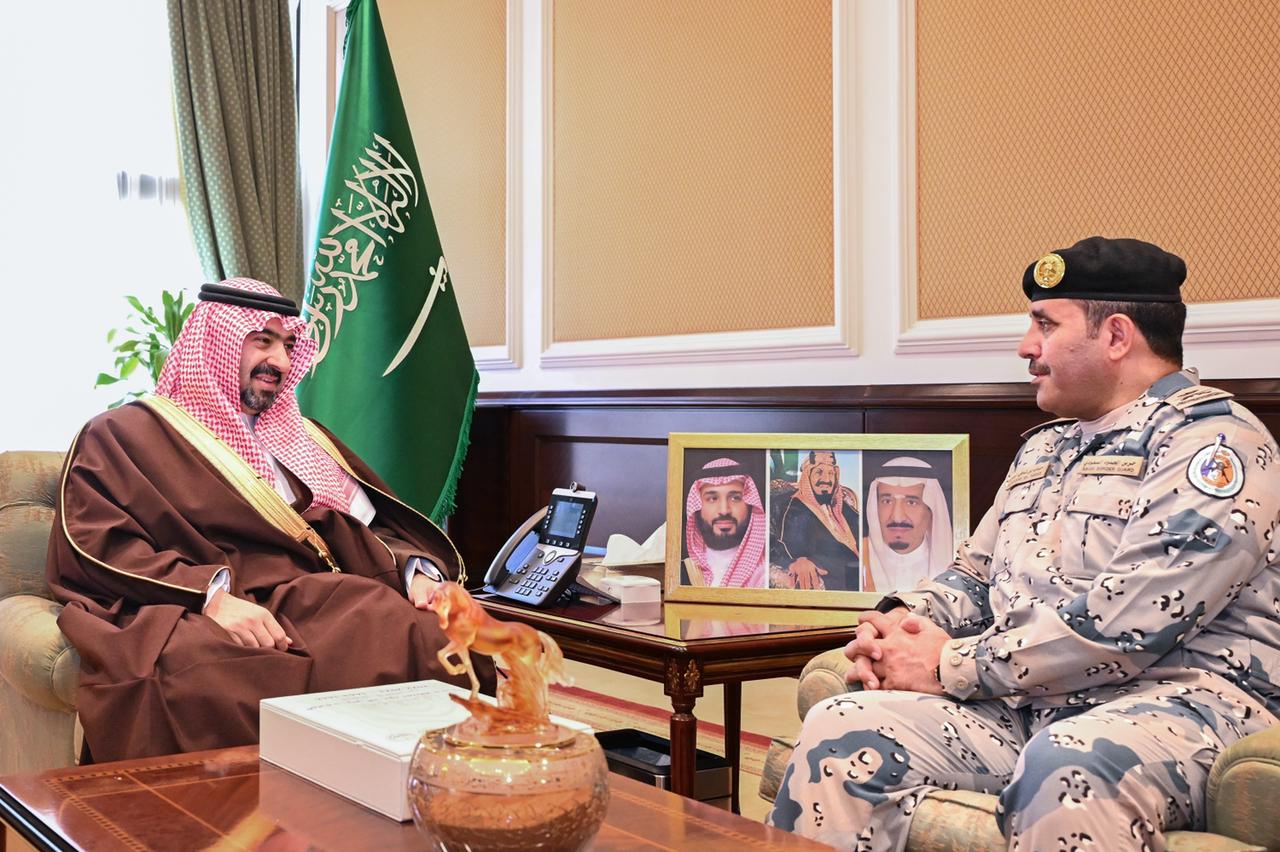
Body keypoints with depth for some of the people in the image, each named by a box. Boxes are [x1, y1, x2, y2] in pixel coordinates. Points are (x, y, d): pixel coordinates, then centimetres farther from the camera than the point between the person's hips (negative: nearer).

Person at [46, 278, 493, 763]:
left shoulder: (303, 438, 30)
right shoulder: (123, 435, 13)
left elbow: (372, 528, 24)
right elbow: (91, 546, -2)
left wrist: (417, 570, 0)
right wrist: (211, 594, -17)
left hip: (314, 605, 4)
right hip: (192, 616, -4)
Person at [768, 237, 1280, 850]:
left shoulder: (1215, 443, -6)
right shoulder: (1044, 447, 22)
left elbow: (1125, 620, -18)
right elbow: (975, 572, 28)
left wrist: (952, 666, -14)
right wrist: (904, 618, 4)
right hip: (1022, 700, 7)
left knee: (1069, 767, -40)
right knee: (842, 729, -14)